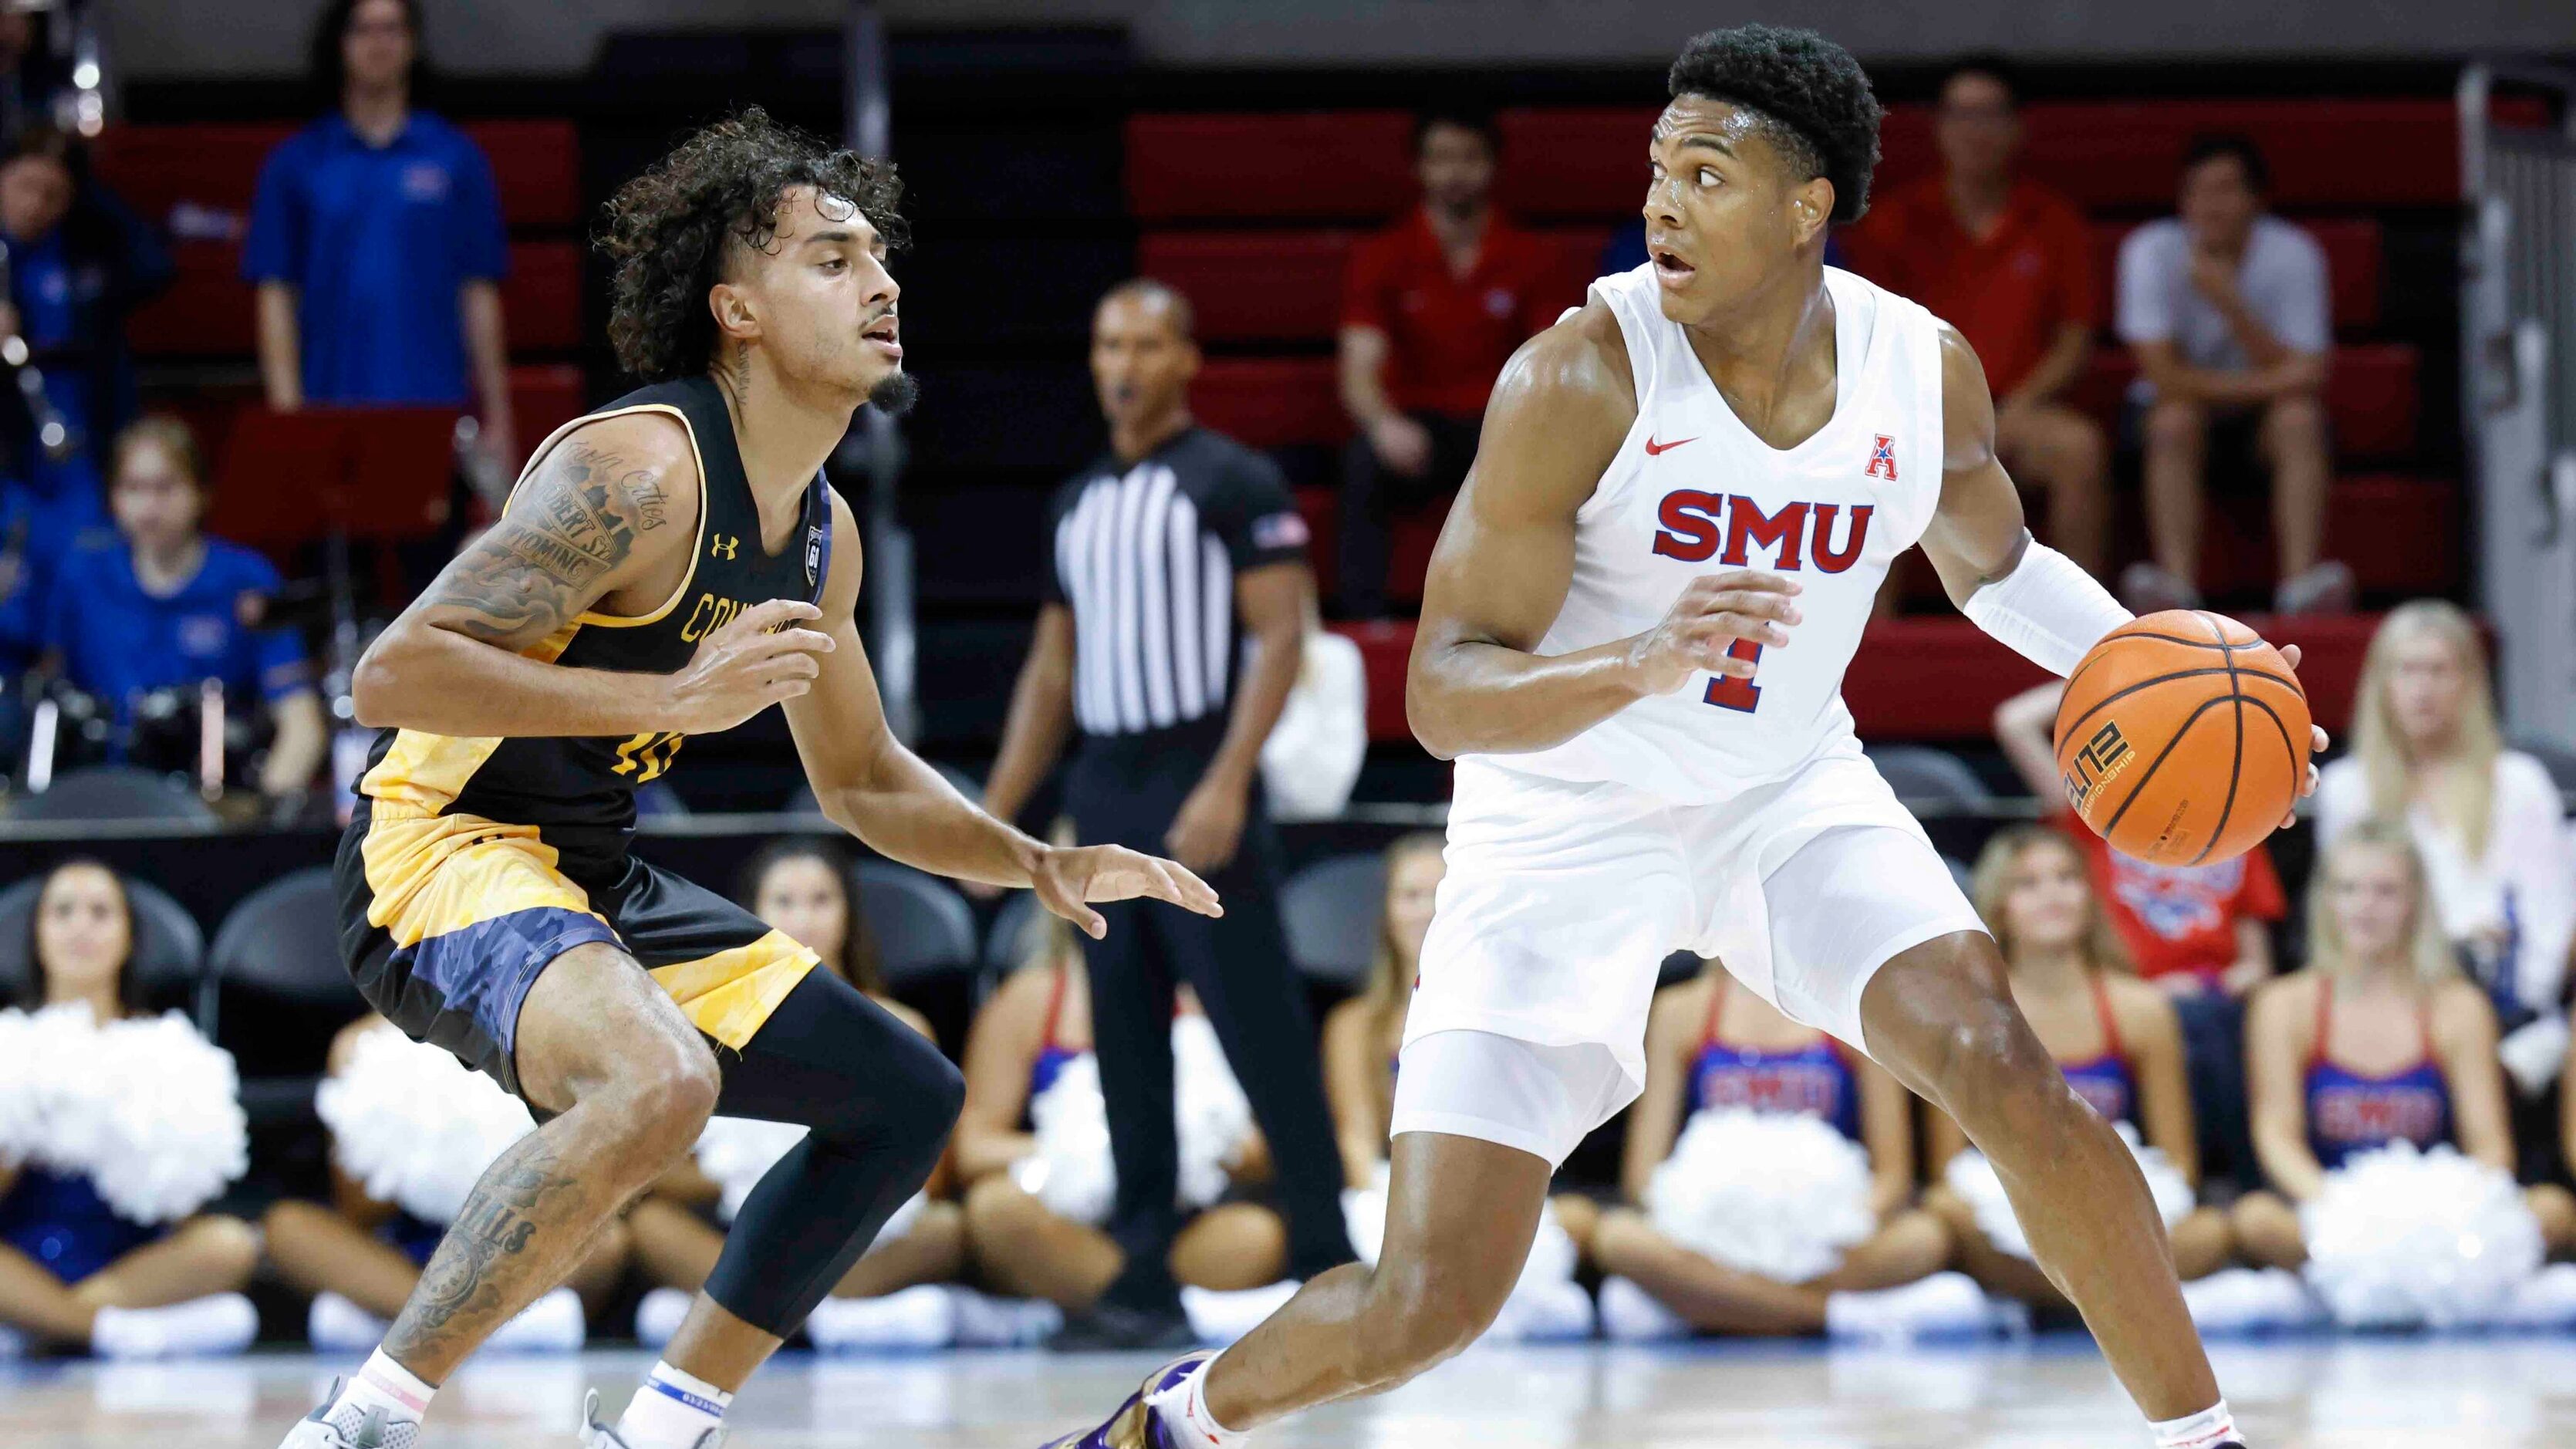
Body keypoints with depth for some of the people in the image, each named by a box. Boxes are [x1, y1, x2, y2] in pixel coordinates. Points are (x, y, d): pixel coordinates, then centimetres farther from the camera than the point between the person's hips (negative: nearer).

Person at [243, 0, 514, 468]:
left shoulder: (456, 158, 8)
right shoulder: (295, 163, 8)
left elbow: (479, 293, 6)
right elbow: (276, 293, 5)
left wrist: (496, 419, 3)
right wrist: (286, 409, -5)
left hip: (435, 407, 0)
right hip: (331, 407, 0)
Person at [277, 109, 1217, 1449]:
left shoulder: (823, 533, 9)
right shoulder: (640, 471, -20)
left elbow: (862, 779, 25)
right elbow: (391, 676, -28)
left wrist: (1039, 866, 9)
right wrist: (672, 698, -32)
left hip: (591, 877, 10)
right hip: (439, 850, -10)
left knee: (905, 1097, 13)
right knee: (659, 1079, -37)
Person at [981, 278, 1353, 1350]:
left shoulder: (1235, 484, -4)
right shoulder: (1078, 504, 17)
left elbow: (1280, 638, -11)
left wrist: (1226, 785, -20)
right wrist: (995, 812, 15)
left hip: (1197, 787, -7)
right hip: (1103, 795, 7)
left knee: (1263, 1035, -8)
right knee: (1126, 1049, 6)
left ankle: (1326, 1263, -7)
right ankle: (1143, 1282, 8)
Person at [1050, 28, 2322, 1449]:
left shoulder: (1926, 372, -10)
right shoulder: (1580, 380, -24)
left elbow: (1993, 565, 15)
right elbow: (1441, 695, -25)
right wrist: (1640, 666, -44)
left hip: (1788, 795, 3)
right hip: (1564, 826, -3)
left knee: (2008, 1076, -22)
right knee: (1426, 1302, -9)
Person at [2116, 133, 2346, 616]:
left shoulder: (2293, 254, -16)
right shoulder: (2151, 251, -19)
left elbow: (2305, 377, -23)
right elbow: (2164, 376, -23)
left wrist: (2229, 303, -33)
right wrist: (2262, 384, -26)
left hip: (2261, 413, 1)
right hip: (2184, 404, -1)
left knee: (2300, 418, -31)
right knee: (2176, 419, -34)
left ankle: (2300, 583, -41)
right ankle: (2177, 585, -43)